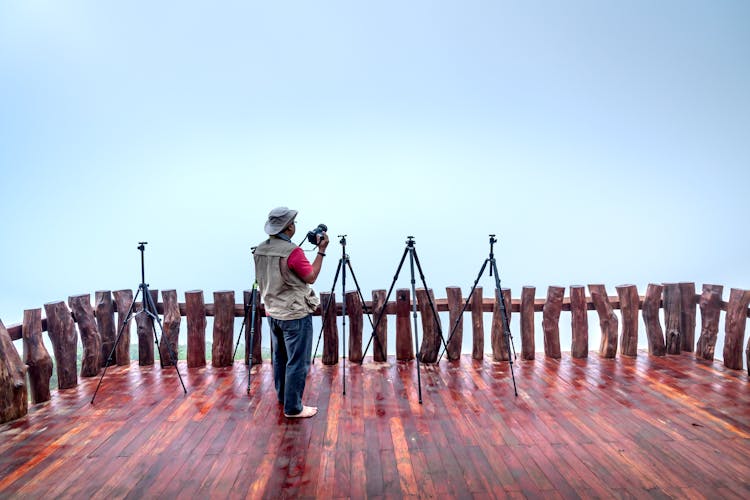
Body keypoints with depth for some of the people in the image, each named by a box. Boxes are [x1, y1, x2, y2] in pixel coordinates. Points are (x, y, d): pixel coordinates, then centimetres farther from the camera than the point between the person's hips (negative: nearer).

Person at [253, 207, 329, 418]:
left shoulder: (259, 250, 3)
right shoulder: (292, 251, -22)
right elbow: (311, 277, -11)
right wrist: (321, 251, -7)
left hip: (272, 313, 8)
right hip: (296, 315, -8)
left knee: (280, 358, 20)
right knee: (297, 363, 1)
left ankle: (283, 396, 35)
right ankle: (293, 408, 8)